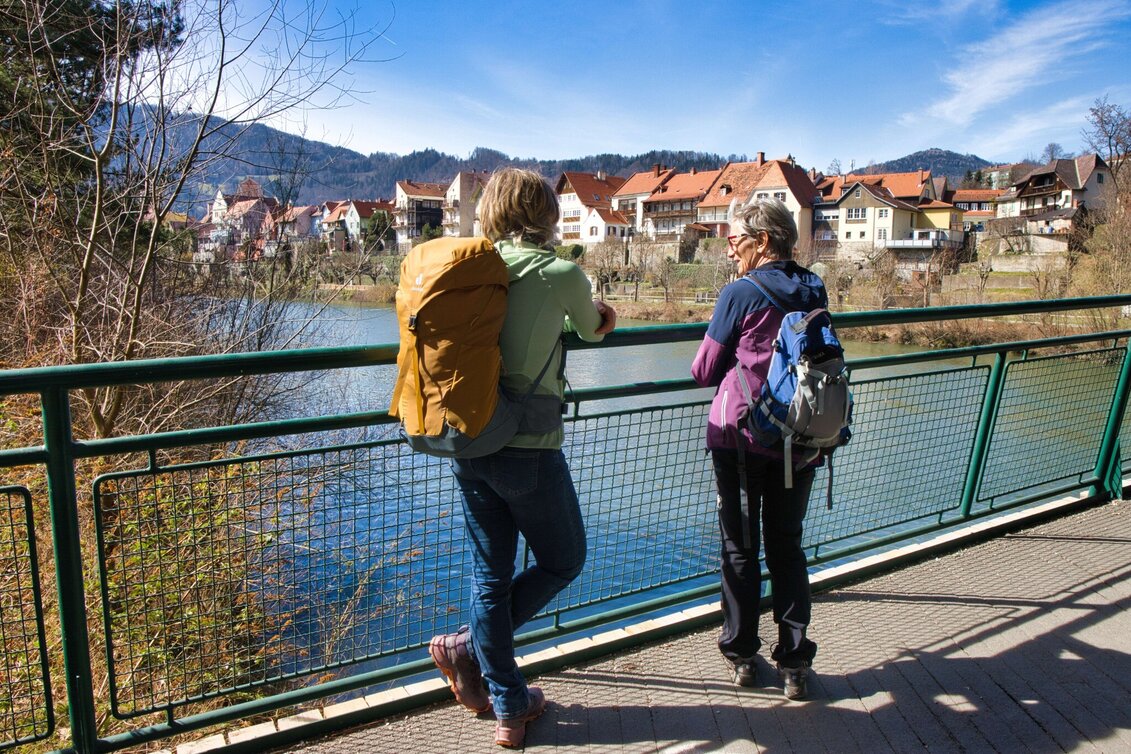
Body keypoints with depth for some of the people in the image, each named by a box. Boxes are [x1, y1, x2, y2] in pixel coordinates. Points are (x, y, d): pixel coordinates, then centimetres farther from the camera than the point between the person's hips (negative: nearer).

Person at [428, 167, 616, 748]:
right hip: (530, 450, -5)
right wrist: (600, 314, 35)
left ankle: (508, 707, 26)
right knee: (563, 561, 19)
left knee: (490, 575, 15)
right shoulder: (562, 274, -9)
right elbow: (593, 329, 11)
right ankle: (465, 648, 17)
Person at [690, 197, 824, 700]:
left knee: (739, 547, 10)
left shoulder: (740, 293, -10)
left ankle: (741, 655, 22)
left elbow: (704, 371, -4)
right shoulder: (814, 292, 5)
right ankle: (794, 663, 18)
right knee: (787, 546, 15)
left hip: (740, 436, -4)